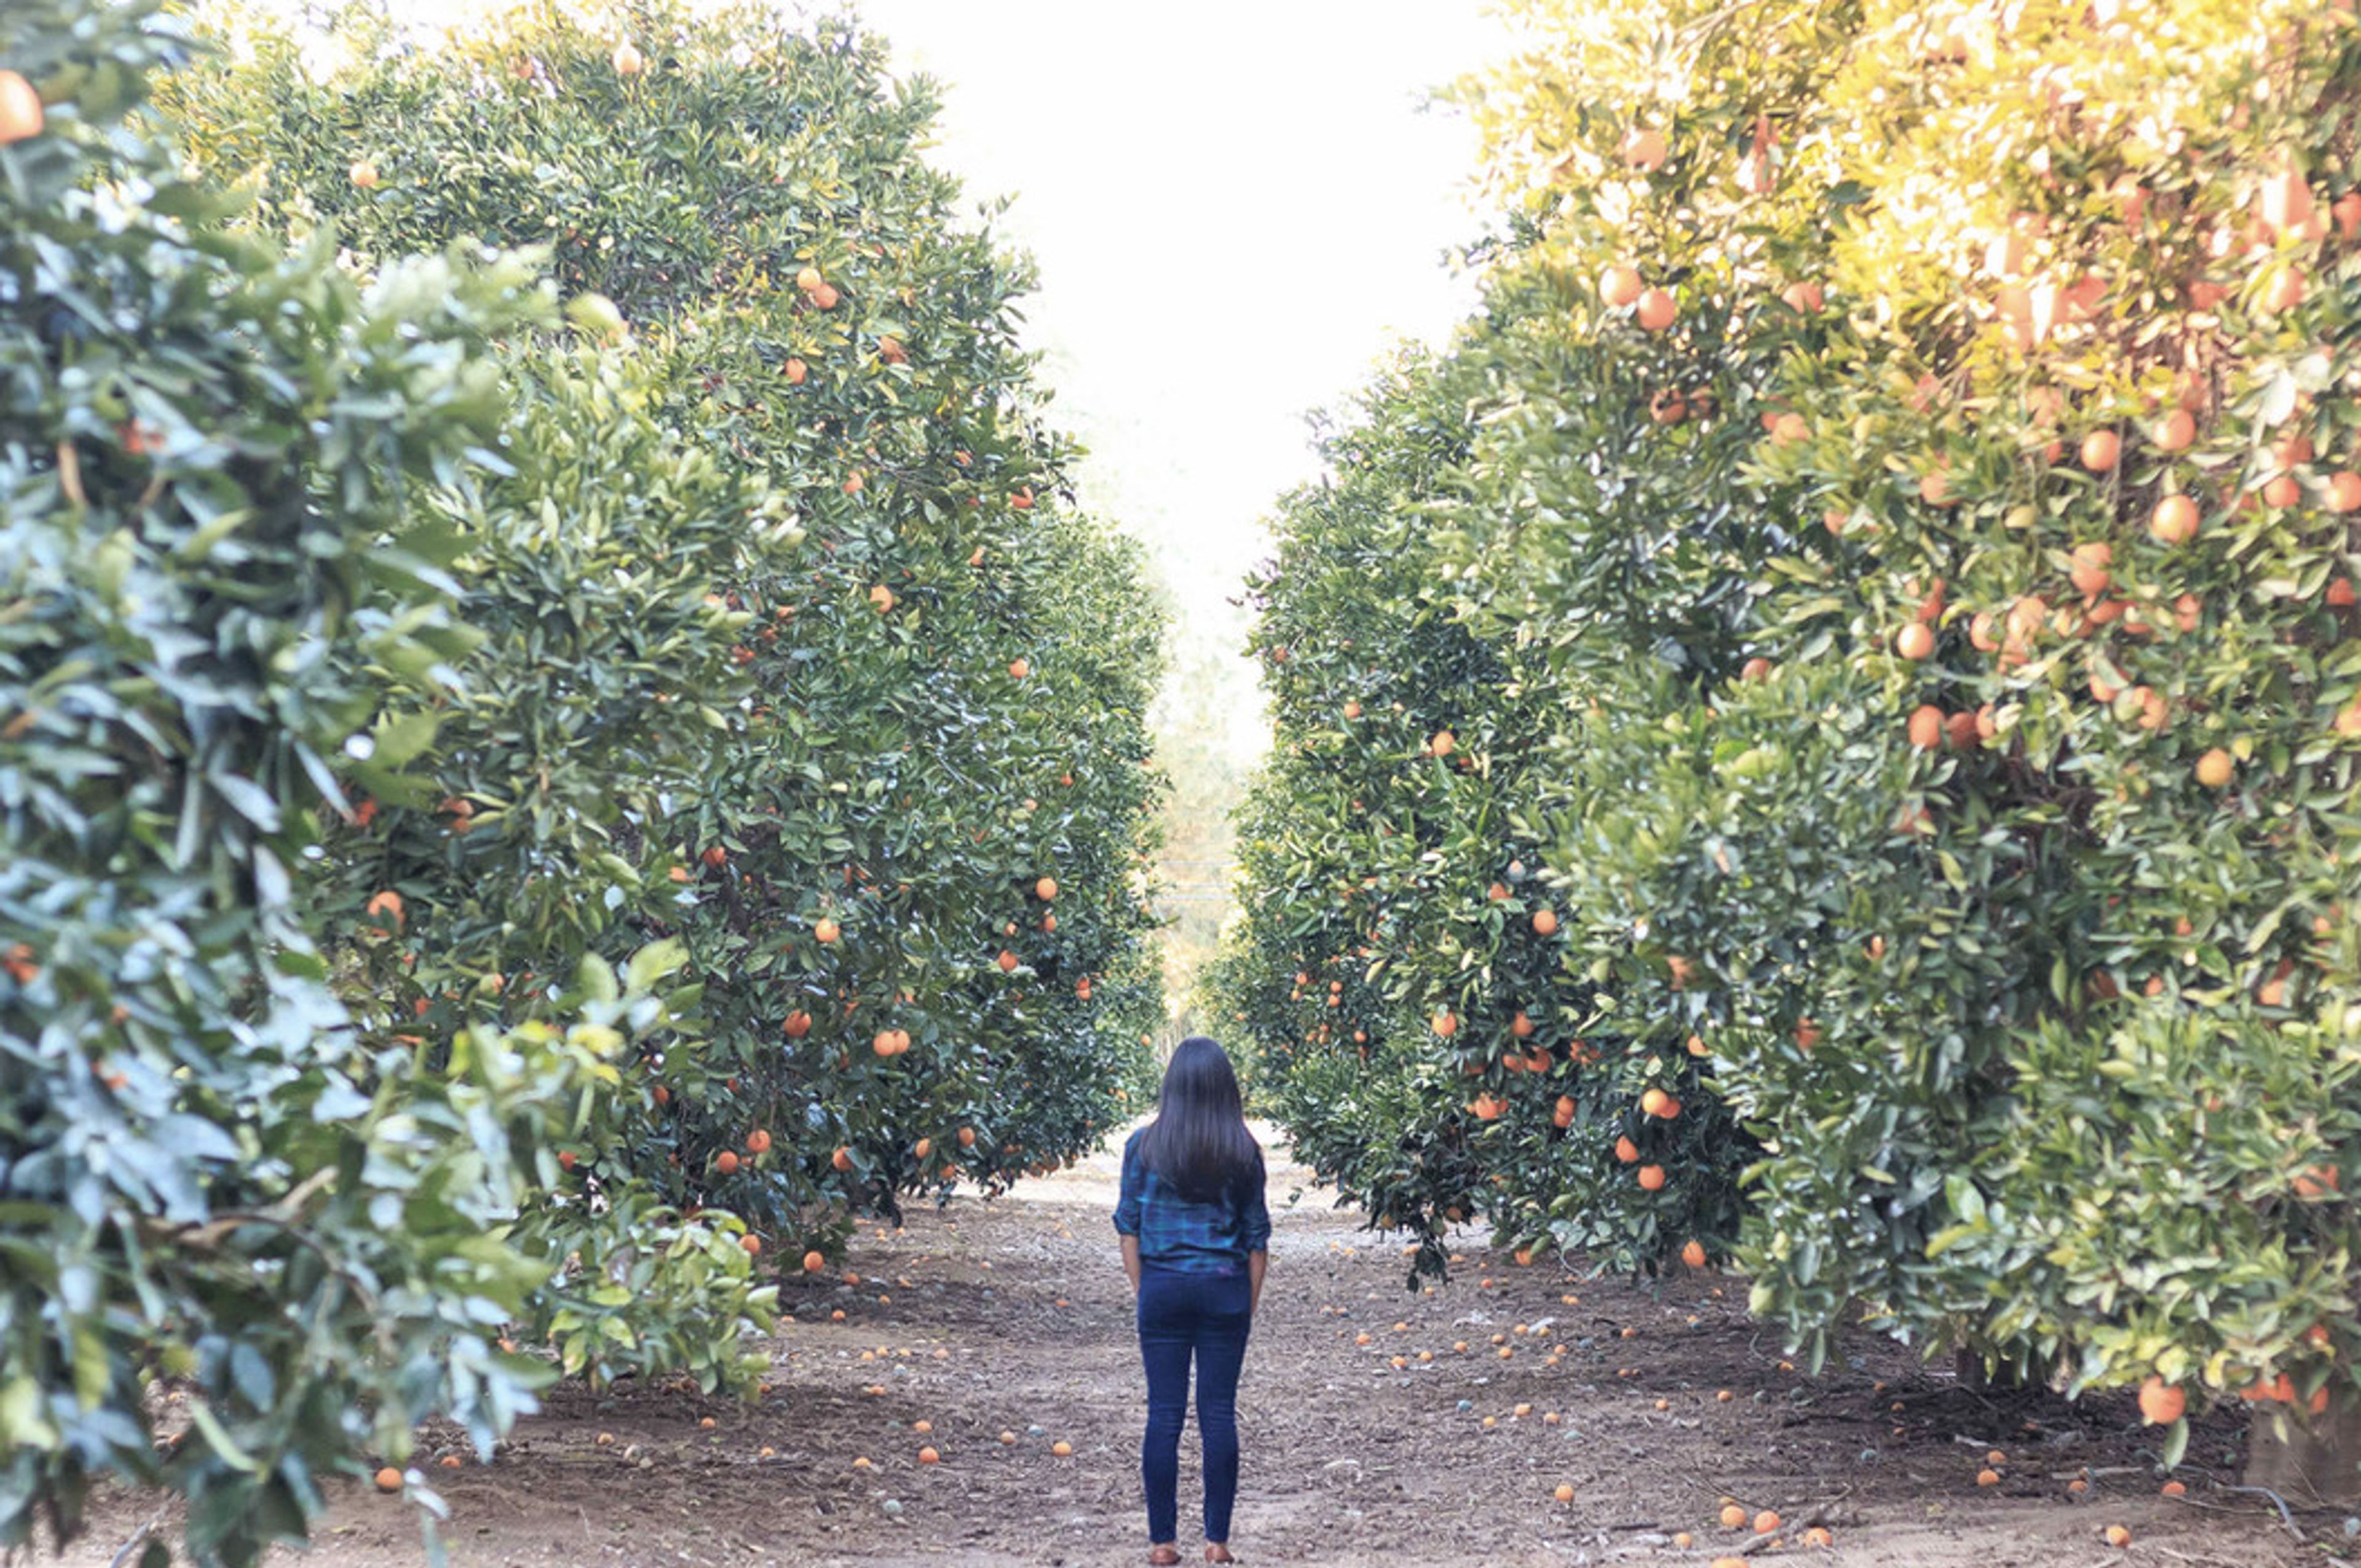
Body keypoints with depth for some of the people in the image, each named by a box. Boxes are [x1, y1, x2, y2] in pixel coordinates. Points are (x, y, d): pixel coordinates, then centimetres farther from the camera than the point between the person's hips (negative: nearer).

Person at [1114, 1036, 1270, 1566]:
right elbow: (1257, 1235, 3)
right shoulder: (1243, 1152, -1)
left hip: (1163, 1287, 0)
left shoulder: (1143, 1145, -2)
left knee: (1164, 1413, 3)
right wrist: (1250, 1303, 11)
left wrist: (1142, 1292, 11)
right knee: (1219, 1413, 4)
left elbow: (1129, 1227, 2)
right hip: (1225, 1288, 0)